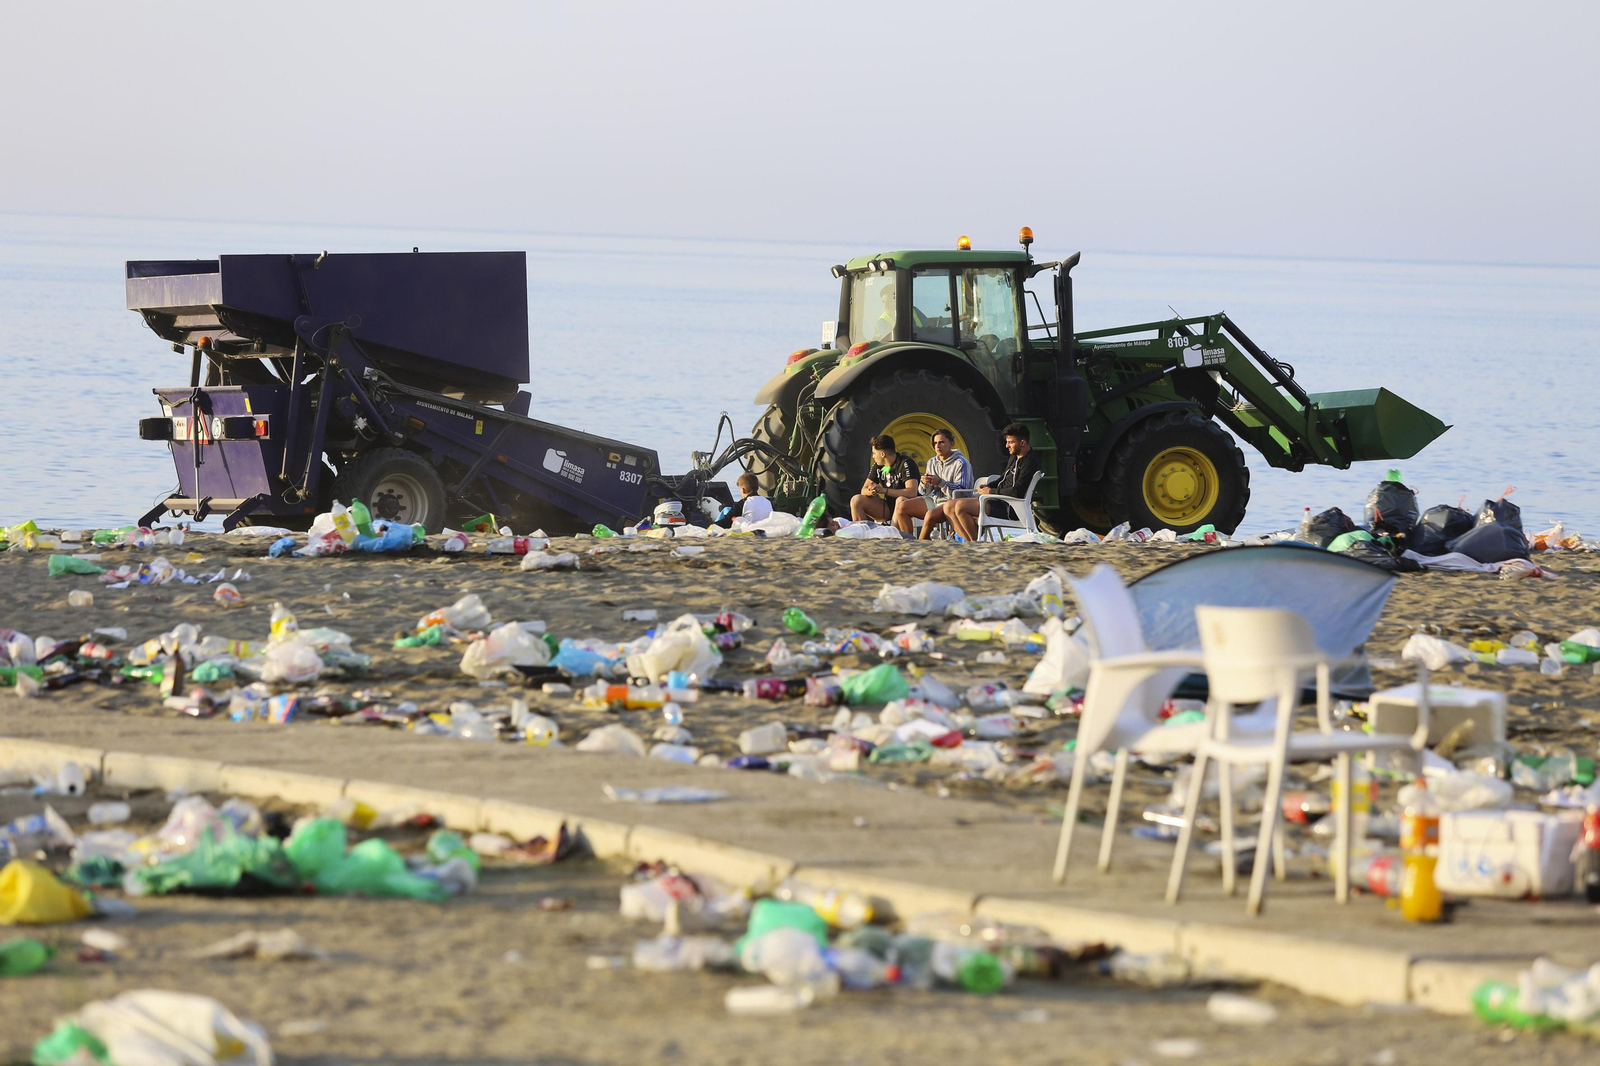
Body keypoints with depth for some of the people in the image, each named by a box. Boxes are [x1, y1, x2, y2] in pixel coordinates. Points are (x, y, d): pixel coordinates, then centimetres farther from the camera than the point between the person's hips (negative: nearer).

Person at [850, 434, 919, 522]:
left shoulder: (906, 463, -16)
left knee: (901, 500, -40)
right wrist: (871, 491, -19)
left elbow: (912, 492, -28)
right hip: (888, 508, 7)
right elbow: (864, 490, 8)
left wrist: (884, 490, -30)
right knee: (856, 500, -7)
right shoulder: (878, 466, 6)